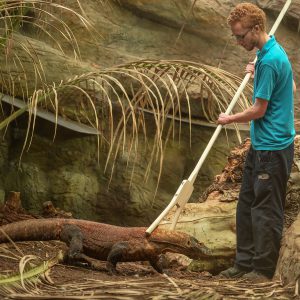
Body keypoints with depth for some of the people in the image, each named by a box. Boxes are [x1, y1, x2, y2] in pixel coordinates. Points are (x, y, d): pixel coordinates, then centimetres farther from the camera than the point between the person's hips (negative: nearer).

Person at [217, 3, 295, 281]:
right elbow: (291, 86, 24)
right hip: (260, 145, 10)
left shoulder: (269, 61, -22)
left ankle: (263, 268, 9)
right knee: (246, 205, 15)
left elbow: (259, 110, -18)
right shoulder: (272, 51, 9)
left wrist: (229, 119, -2)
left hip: (272, 148, -10)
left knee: (265, 210, 0)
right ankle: (245, 262, 22)